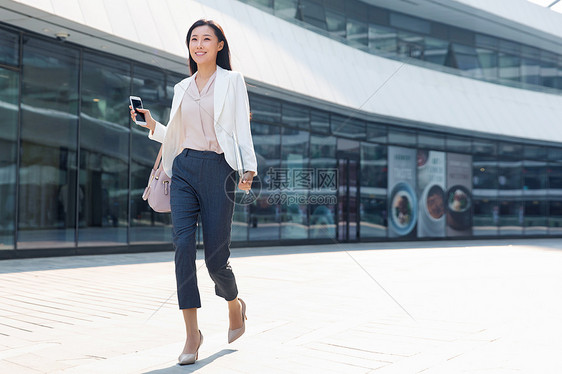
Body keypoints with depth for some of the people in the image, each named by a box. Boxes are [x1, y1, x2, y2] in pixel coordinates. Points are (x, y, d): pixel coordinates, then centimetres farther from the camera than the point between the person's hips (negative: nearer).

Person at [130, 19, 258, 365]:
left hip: (218, 171, -3)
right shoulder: (182, 88, 18)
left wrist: (249, 168, -12)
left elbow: (242, 127, -1)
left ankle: (235, 304, 29)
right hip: (184, 170, 4)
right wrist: (152, 125, 6)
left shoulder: (232, 81, 7)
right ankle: (192, 332, -5)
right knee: (183, 246, -11)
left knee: (216, 256, -3)